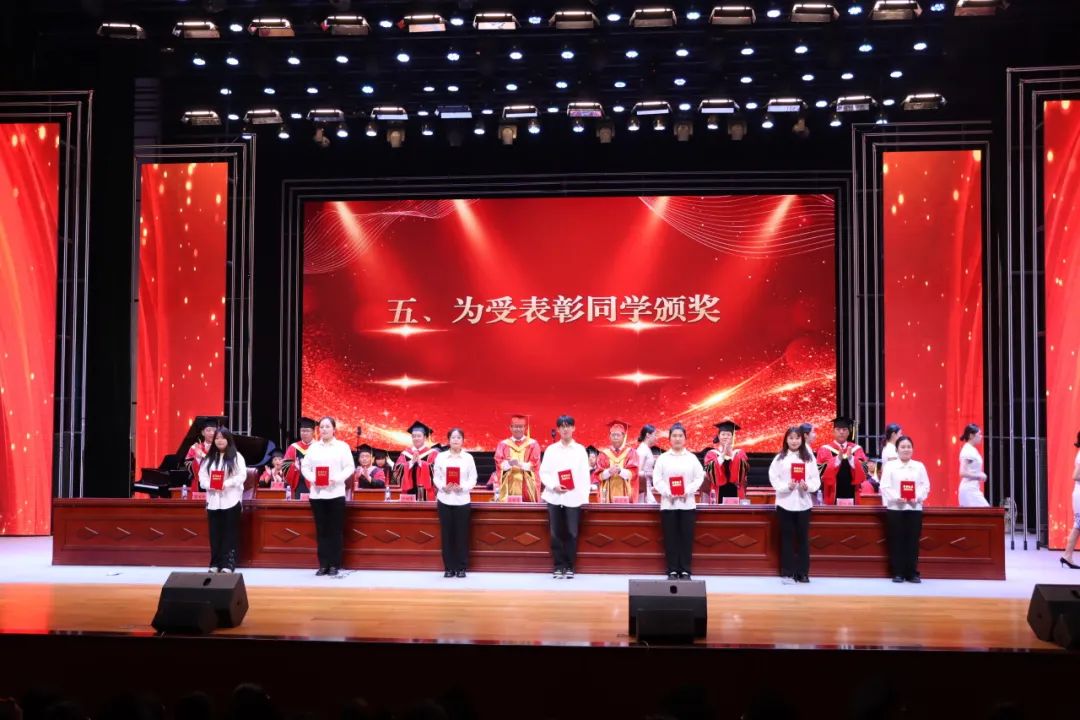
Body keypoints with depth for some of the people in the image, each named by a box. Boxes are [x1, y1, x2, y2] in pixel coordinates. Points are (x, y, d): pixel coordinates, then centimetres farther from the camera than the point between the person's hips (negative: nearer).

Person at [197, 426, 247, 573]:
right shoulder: (209, 458, 13)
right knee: (215, 533, 5)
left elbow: (242, 475, -7)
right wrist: (209, 485, -13)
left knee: (230, 533, -1)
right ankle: (215, 563, 13)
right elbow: (202, 475, 6)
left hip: (231, 500, -3)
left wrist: (226, 483, -20)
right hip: (213, 500, 3)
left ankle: (228, 564, 1)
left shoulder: (236, 457, 1)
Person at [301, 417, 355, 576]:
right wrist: (311, 478, -10)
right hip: (317, 494, 3)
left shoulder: (342, 446, 3)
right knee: (321, 530, 5)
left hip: (335, 493, -3)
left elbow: (350, 467, -3)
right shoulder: (313, 447, 11)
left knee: (335, 530, 0)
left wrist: (337, 479, -17)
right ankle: (323, 564, 10)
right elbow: (305, 466, 9)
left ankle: (334, 565, 6)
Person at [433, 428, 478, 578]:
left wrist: (462, 487, -16)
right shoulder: (441, 457, 4)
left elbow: (473, 479, 1)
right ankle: (449, 567, 12)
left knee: (462, 534, 2)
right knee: (447, 534, 3)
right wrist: (443, 486, -15)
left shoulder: (468, 458, 3)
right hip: (444, 500, 1)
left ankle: (461, 567, 10)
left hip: (462, 500, -1)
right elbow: (436, 477, 4)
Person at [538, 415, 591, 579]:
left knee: (571, 533, 0)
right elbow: (543, 472, 3)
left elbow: (585, 475, 4)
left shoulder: (580, 450, 6)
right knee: (556, 533, 2)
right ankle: (558, 566, 11)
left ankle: (569, 567, 10)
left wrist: (584, 497, -3)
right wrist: (553, 486, -13)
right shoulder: (551, 449, 7)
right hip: (554, 497, 1)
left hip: (573, 498, 0)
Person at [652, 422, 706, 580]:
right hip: (668, 503, 0)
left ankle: (685, 571, 8)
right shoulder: (663, 458, 5)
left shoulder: (692, 458, 8)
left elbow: (699, 478, 2)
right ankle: (672, 571, 7)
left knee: (687, 538, 1)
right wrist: (668, 492, -15)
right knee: (670, 539, 1)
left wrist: (688, 491, -13)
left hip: (687, 503, 1)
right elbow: (657, 479, -1)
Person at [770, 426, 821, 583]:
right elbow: (773, 478, -4)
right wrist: (786, 486, -19)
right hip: (785, 502, -1)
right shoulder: (780, 458, 1)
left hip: (803, 502, 2)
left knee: (803, 537, 6)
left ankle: (803, 572, 15)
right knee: (787, 538, 4)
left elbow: (816, 478, 3)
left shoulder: (809, 457, 6)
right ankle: (787, 573, 9)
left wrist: (808, 486, -17)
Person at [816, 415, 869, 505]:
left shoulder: (856, 449, 8)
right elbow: (822, 474, -10)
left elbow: (863, 474, -3)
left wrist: (851, 458, -19)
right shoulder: (825, 450, 2)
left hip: (851, 496, 2)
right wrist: (838, 459, -22)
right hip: (832, 497, -2)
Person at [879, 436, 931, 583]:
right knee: (896, 541, 0)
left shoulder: (919, 466, 12)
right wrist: (897, 498, -18)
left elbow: (925, 486, 5)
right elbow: (885, 487, -4)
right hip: (895, 508, -2)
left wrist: (917, 497, -12)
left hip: (914, 508, 2)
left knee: (913, 541, 3)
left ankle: (912, 573, 11)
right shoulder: (889, 466, 3)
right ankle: (897, 573, 7)